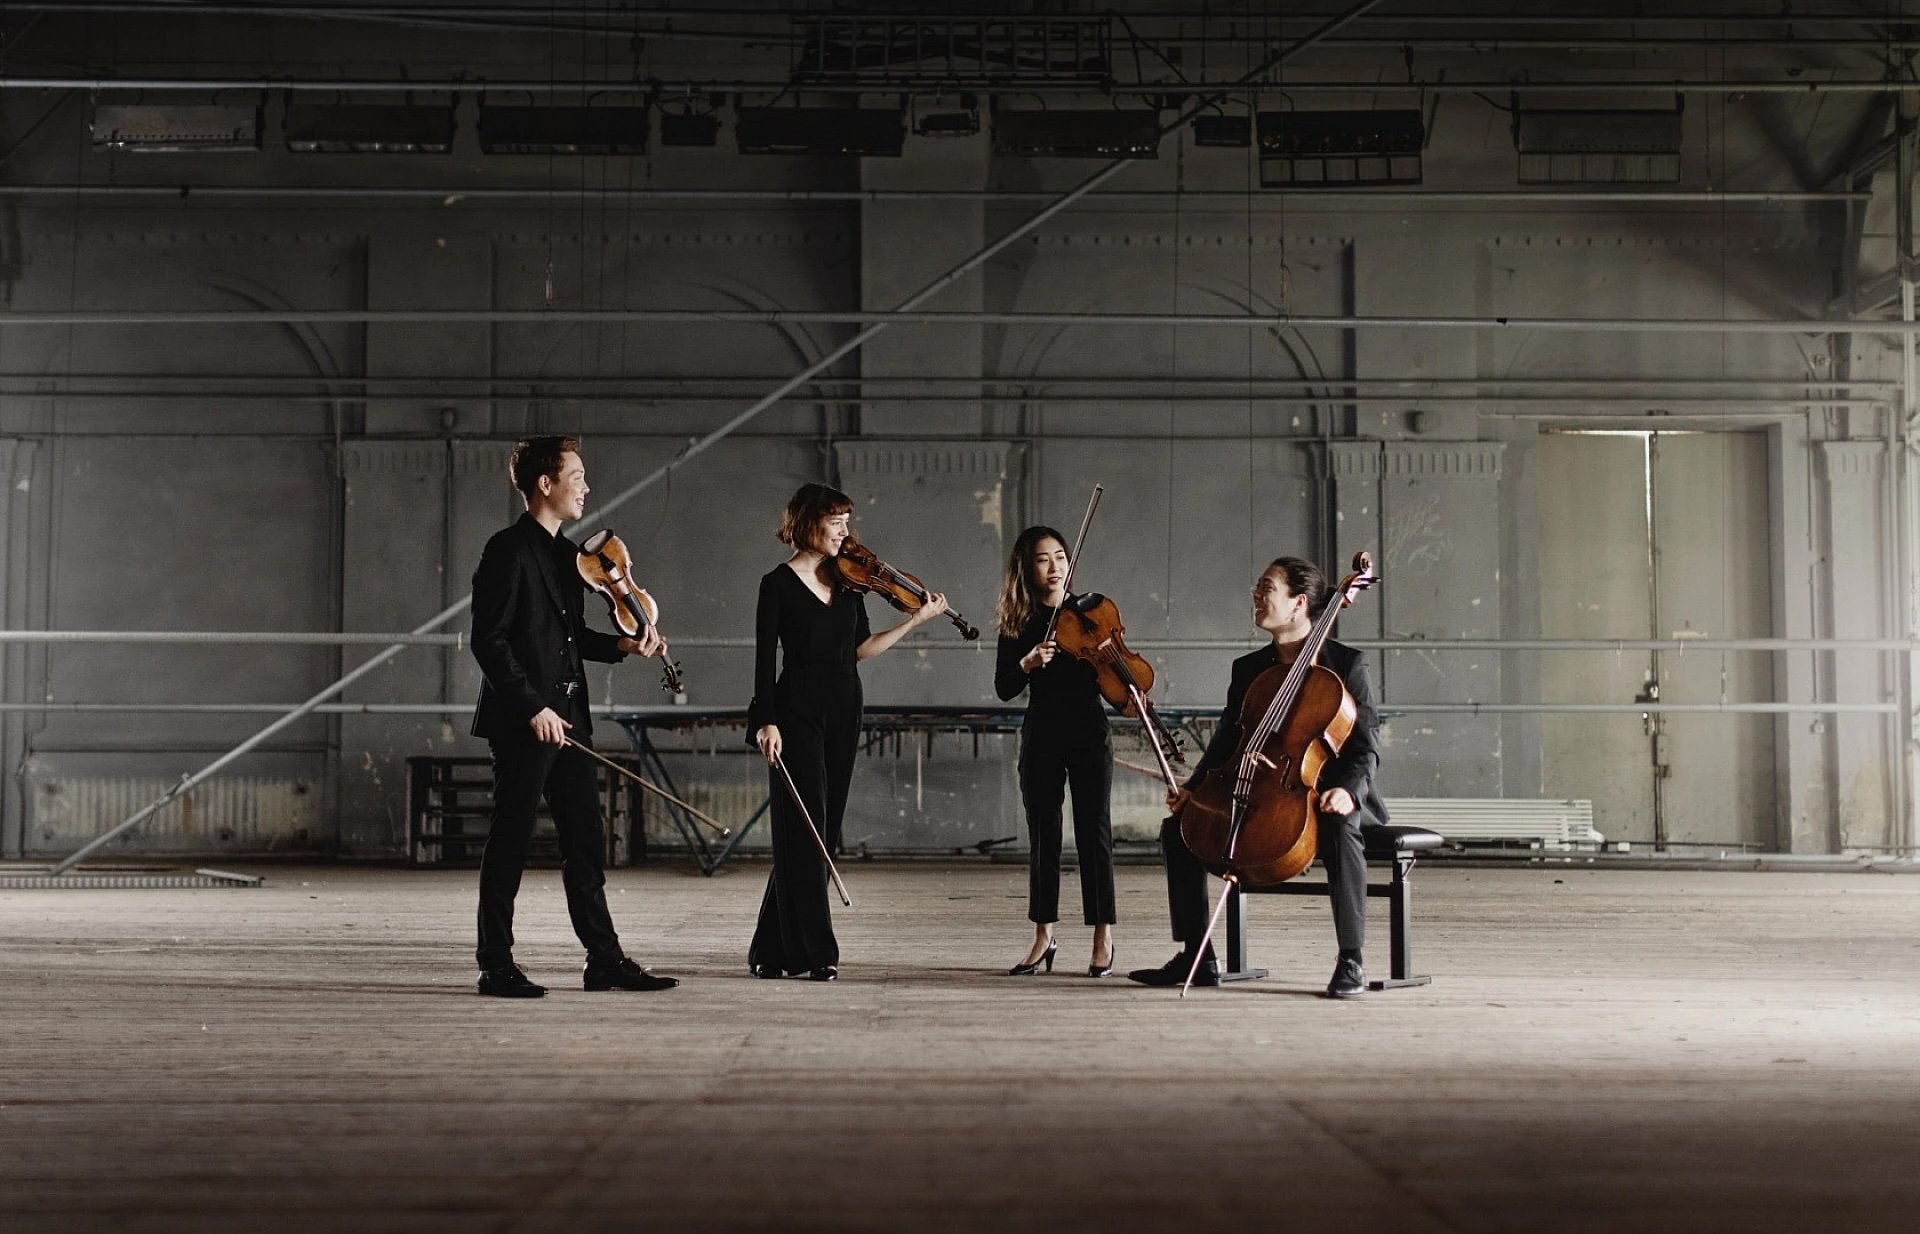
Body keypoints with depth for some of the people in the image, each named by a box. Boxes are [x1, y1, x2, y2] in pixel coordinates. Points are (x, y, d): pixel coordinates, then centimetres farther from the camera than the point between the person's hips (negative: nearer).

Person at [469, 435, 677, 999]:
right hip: (522, 722, -9)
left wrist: (622, 645, 7)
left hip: (566, 719, 9)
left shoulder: (564, 553, 16)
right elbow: (489, 640, -16)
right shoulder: (508, 551, -11)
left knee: (586, 844, 9)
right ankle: (497, 967, 6)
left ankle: (605, 959, 13)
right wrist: (533, 707, -19)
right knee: (509, 844, -1)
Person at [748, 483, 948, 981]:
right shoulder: (778, 584, -4)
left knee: (824, 830, 7)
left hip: (843, 713, 6)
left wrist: (916, 619, 4)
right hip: (798, 711, -6)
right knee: (804, 829, -7)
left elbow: (861, 648, 10)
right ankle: (816, 952, -6)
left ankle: (773, 948, 15)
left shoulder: (847, 580, 11)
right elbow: (765, 659, -8)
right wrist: (766, 722, -16)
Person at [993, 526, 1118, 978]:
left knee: (1093, 829, -4)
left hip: (1089, 731, -2)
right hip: (1041, 734, 2)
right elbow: (1003, 689, -1)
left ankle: (1103, 938, 0)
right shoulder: (1018, 623, 5)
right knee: (1043, 833, 6)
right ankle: (1043, 937, 14)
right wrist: (1027, 663, -19)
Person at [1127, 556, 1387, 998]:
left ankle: (1350, 963, -30)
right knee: (1178, 828, -12)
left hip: (1322, 796, -5)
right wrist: (1192, 787, -6)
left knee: (1341, 832, -39)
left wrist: (1348, 789, -28)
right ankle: (1198, 957, -7)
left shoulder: (1347, 664, -3)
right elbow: (1226, 742, 12)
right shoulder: (1247, 669, 12)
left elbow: (1366, 748, -7)